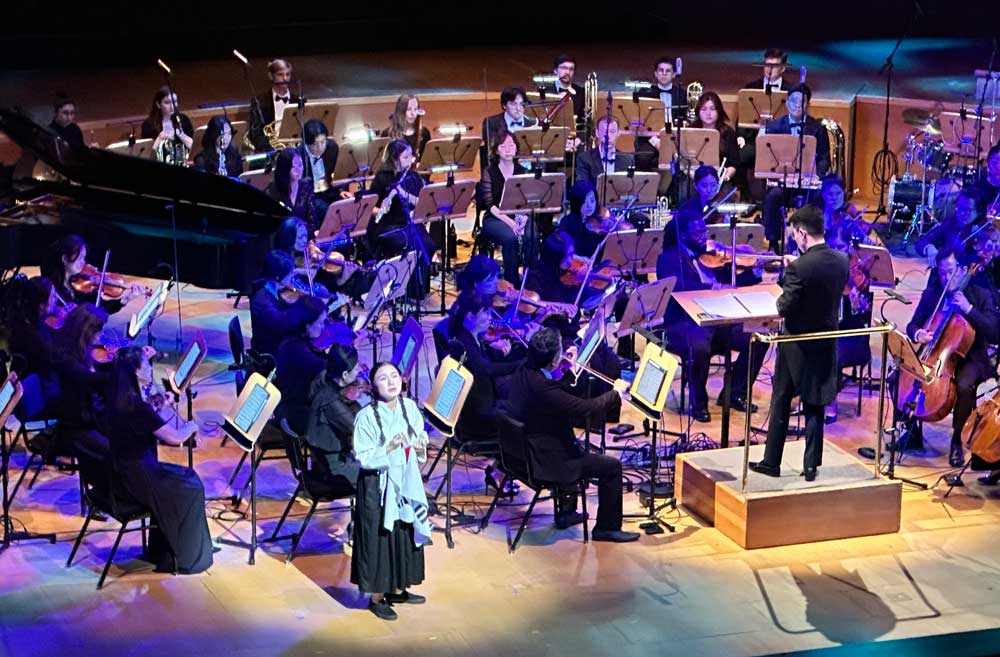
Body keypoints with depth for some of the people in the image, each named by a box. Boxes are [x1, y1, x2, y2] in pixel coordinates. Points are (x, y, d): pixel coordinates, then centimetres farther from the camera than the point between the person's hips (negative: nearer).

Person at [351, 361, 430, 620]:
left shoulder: (409, 407, -2)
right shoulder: (366, 417, -18)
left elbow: (420, 435, 13)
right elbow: (362, 458, -18)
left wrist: (421, 446, -9)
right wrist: (387, 449, -31)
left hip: (406, 484, 6)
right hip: (377, 487, -6)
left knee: (406, 535, 15)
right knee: (378, 538, 2)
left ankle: (397, 589, 33)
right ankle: (376, 597, 16)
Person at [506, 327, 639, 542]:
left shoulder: (523, 372, -4)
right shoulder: (542, 387, -32)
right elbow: (585, 408, -27)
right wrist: (617, 392, -12)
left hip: (523, 453, 10)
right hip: (546, 462, -10)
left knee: (581, 448, 34)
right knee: (612, 467, 0)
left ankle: (566, 514, 39)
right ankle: (607, 528, 13)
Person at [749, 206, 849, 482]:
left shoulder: (800, 267, -24)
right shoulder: (842, 261, -4)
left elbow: (784, 308, -20)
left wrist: (785, 285, 0)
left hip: (796, 345, -5)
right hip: (825, 344, 5)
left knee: (780, 404, 11)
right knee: (814, 407, 13)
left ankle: (771, 462, 18)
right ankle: (811, 466, 16)